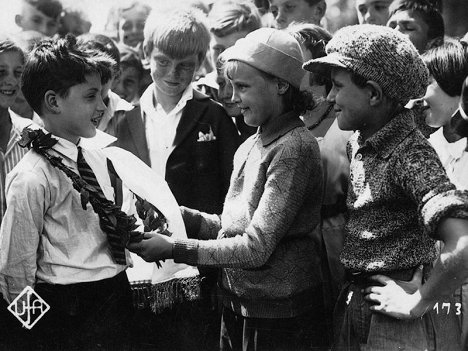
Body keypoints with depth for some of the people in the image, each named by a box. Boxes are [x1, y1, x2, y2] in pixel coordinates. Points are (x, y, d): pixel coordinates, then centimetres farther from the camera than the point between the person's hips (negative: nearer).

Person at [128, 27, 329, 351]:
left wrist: (174, 248, -19)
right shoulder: (251, 146, 9)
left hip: (279, 314, -7)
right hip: (237, 304, 7)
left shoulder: (295, 148, -17)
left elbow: (256, 248, -21)